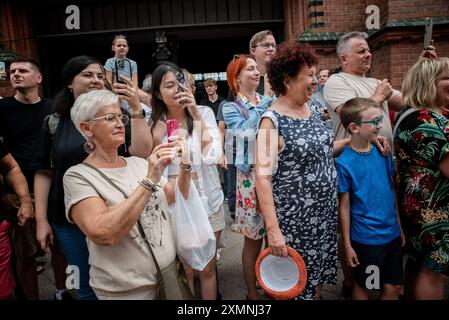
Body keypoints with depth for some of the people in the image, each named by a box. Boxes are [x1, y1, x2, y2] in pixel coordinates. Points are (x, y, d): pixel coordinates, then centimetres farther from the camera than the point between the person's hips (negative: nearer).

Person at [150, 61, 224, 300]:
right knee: (184, 270, 16)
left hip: (205, 200, -1)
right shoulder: (155, 123, -1)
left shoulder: (204, 113, -6)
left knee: (207, 269, 14)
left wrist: (196, 115, -21)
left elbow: (212, 156, -20)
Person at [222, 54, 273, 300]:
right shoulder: (230, 108, -1)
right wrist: (265, 103, -14)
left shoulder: (268, 102, 11)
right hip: (251, 175, -4)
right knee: (253, 239, 7)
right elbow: (246, 131, -21)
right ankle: (252, 292, 26)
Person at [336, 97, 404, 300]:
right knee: (363, 287, 15)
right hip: (365, 238, -5)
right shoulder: (344, 163, -16)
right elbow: (344, 206, -11)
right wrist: (347, 244, -7)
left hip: (392, 234, 5)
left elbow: (391, 190, 8)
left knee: (394, 287, 17)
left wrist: (400, 227, 11)